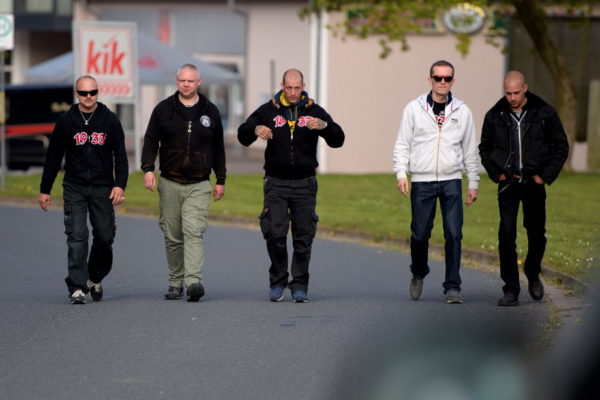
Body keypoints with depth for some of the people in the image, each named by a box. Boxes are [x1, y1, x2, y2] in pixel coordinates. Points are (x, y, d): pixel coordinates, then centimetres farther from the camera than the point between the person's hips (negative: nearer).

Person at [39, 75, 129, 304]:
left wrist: (120, 184, -7)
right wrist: (45, 190, 8)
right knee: (77, 237, -10)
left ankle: (95, 279, 28)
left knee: (104, 237, 4)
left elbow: (120, 155, 6)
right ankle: (77, 288, -11)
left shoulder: (110, 120, 4)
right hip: (74, 188, -1)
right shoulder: (66, 122, 3)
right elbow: (53, 157, 9)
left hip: (102, 188, 1)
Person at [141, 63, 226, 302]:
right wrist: (148, 168, -12)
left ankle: (194, 281, -25)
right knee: (172, 236, 5)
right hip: (169, 184, 1)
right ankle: (175, 283, 15)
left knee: (194, 232, -15)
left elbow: (218, 148, 15)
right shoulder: (163, 109, 5)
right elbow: (151, 140, 3)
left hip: (199, 186, -1)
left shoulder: (210, 112, 8)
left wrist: (221, 180, 14)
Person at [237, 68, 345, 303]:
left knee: (303, 237, 1)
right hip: (276, 182, 0)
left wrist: (325, 126, -24)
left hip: (305, 184, 0)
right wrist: (256, 129, -22)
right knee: (275, 234, -7)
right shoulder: (268, 111, 4)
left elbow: (338, 141, -3)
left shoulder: (314, 111, 4)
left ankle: (300, 286, 8)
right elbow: (243, 136, 1)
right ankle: (278, 282, 7)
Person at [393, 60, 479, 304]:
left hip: (451, 182, 1)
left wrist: (473, 183, 11)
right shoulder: (414, 109, 4)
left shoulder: (462, 112, 8)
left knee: (453, 234, -7)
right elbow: (402, 145, 5)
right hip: (422, 181, -1)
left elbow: (470, 150, 13)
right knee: (420, 234, 2)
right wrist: (401, 173, -7)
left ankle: (452, 287, -4)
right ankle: (418, 274, 29)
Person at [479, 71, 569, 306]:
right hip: (508, 184, 0)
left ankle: (533, 274, 34)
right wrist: (496, 174, 2)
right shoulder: (495, 116, 0)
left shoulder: (544, 113, -3)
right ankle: (511, 290, -4)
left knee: (536, 233, 6)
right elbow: (485, 148, 14)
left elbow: (561, 146, 5)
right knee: (506, 235, -8)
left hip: (534, 183, 0)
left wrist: (545, 176, -2)